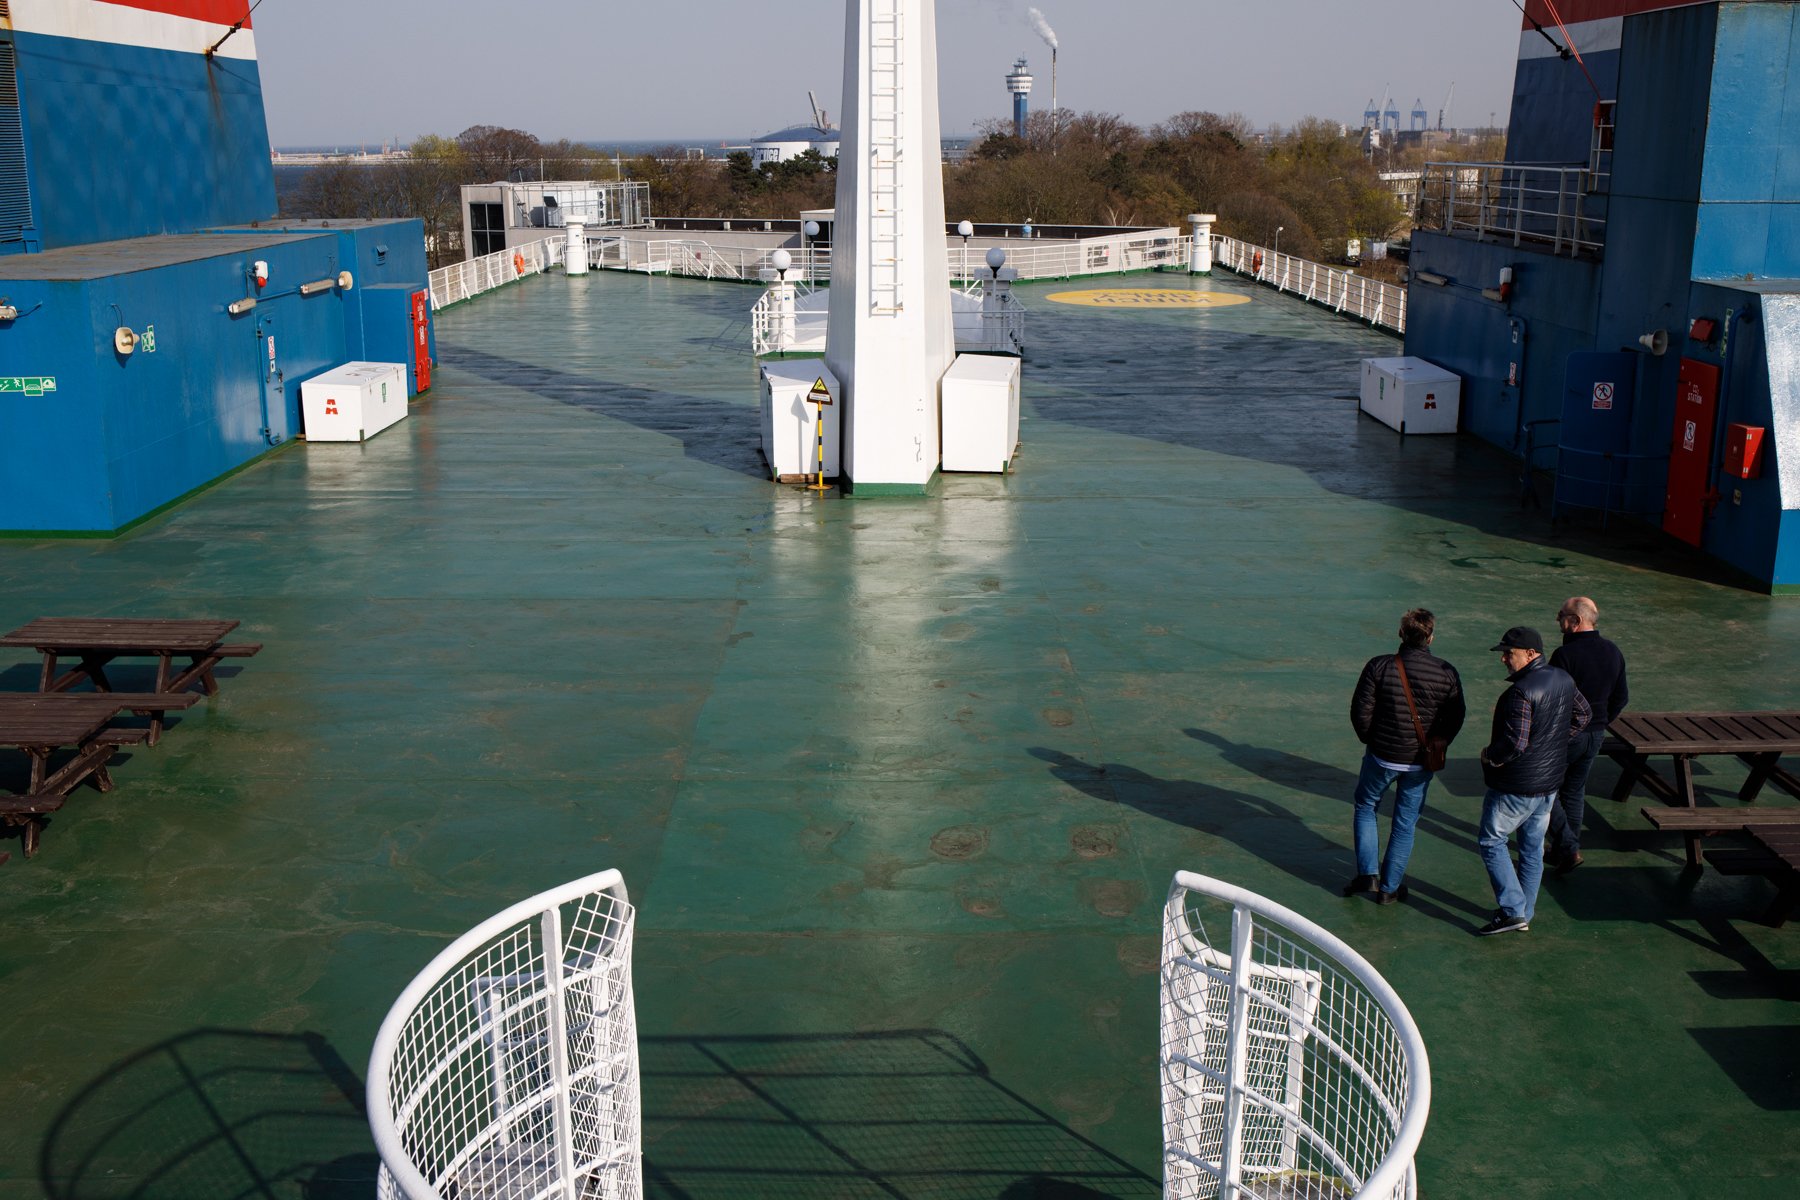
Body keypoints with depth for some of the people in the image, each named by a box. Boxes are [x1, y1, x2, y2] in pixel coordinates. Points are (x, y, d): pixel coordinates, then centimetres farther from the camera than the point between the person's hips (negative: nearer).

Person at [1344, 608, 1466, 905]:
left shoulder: (1379, 666, -16)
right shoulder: (1447, 674, -10)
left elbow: (1360, 711, -11)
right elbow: (1455, 719, -1)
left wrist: (1371, 740, 7)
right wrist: (1436, 747, 15)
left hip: (1382, 757, -1)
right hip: (1420, 763, 1)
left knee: (1365, 808, 22)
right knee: (1405, 824, 14)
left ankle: (1367, 873, 12)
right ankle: (1389, 888, 22)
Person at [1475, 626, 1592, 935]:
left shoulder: (1521, 692, -27)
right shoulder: (1564, 680, 2)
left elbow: (1514, 744, -30)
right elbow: (1581, 716, 17)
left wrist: (1489, 756, -12)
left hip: (1517, 785, -9)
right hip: (1551, 781, 9)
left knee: (1492, 842, 7)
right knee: (1533, 846, 17)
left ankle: (1513, 911, 2)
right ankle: (1525, 913, 27)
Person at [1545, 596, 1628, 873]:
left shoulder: (1565, 654, -22)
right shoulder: (1613, 652, 3)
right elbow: (1621, 697, 11)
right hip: (1595, 736, 7)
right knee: (1575, 791, 19)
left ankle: (1568, 847, -1)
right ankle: (1563, 850, 28)